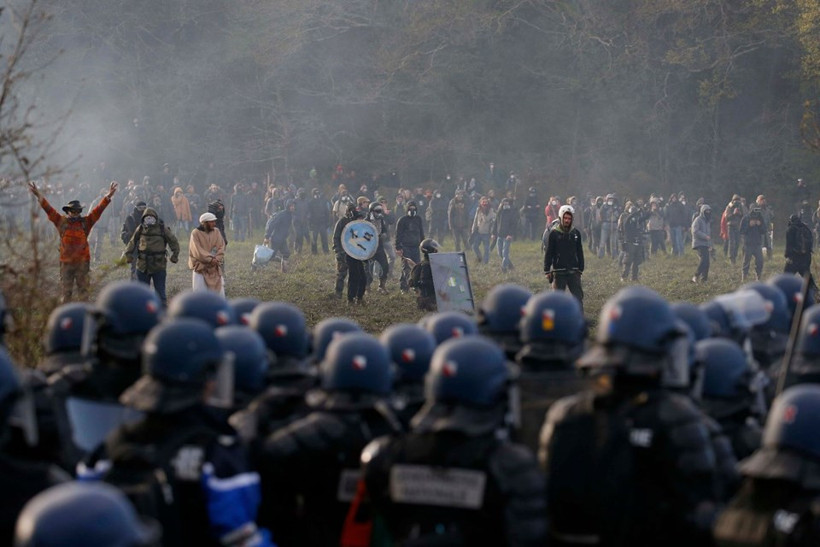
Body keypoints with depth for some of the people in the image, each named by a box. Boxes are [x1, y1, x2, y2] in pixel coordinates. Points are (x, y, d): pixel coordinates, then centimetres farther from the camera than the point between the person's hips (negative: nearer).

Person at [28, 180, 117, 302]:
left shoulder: (86, 222, 4)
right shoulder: (61, 221, 4)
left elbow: (98, 210, 0)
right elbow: (49, 209, 1)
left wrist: (108, 196, -9)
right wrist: (39, 196, -7)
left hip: (82, 261, 0)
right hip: (66, 261, 0)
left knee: (83, 289, 6)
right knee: (66, 291, 4)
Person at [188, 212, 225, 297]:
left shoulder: (216, 232, 6)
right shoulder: (195, 233, -8)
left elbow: (221, 247, 1)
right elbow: (197, 251, -14)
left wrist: (216, 259, -15)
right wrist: (210, 259, -20)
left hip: (214, 268, 4)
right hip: (200, 267, -4)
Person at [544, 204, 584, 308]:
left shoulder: (576, 233, 5)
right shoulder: (554, 233, -3)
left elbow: (580, 252, 12)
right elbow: (548, 253, -1)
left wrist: (580, 269, 11)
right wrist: (547, 271, -4)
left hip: (573, 271, 2)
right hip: (558, 272, -2)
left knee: (578, 295, -2)